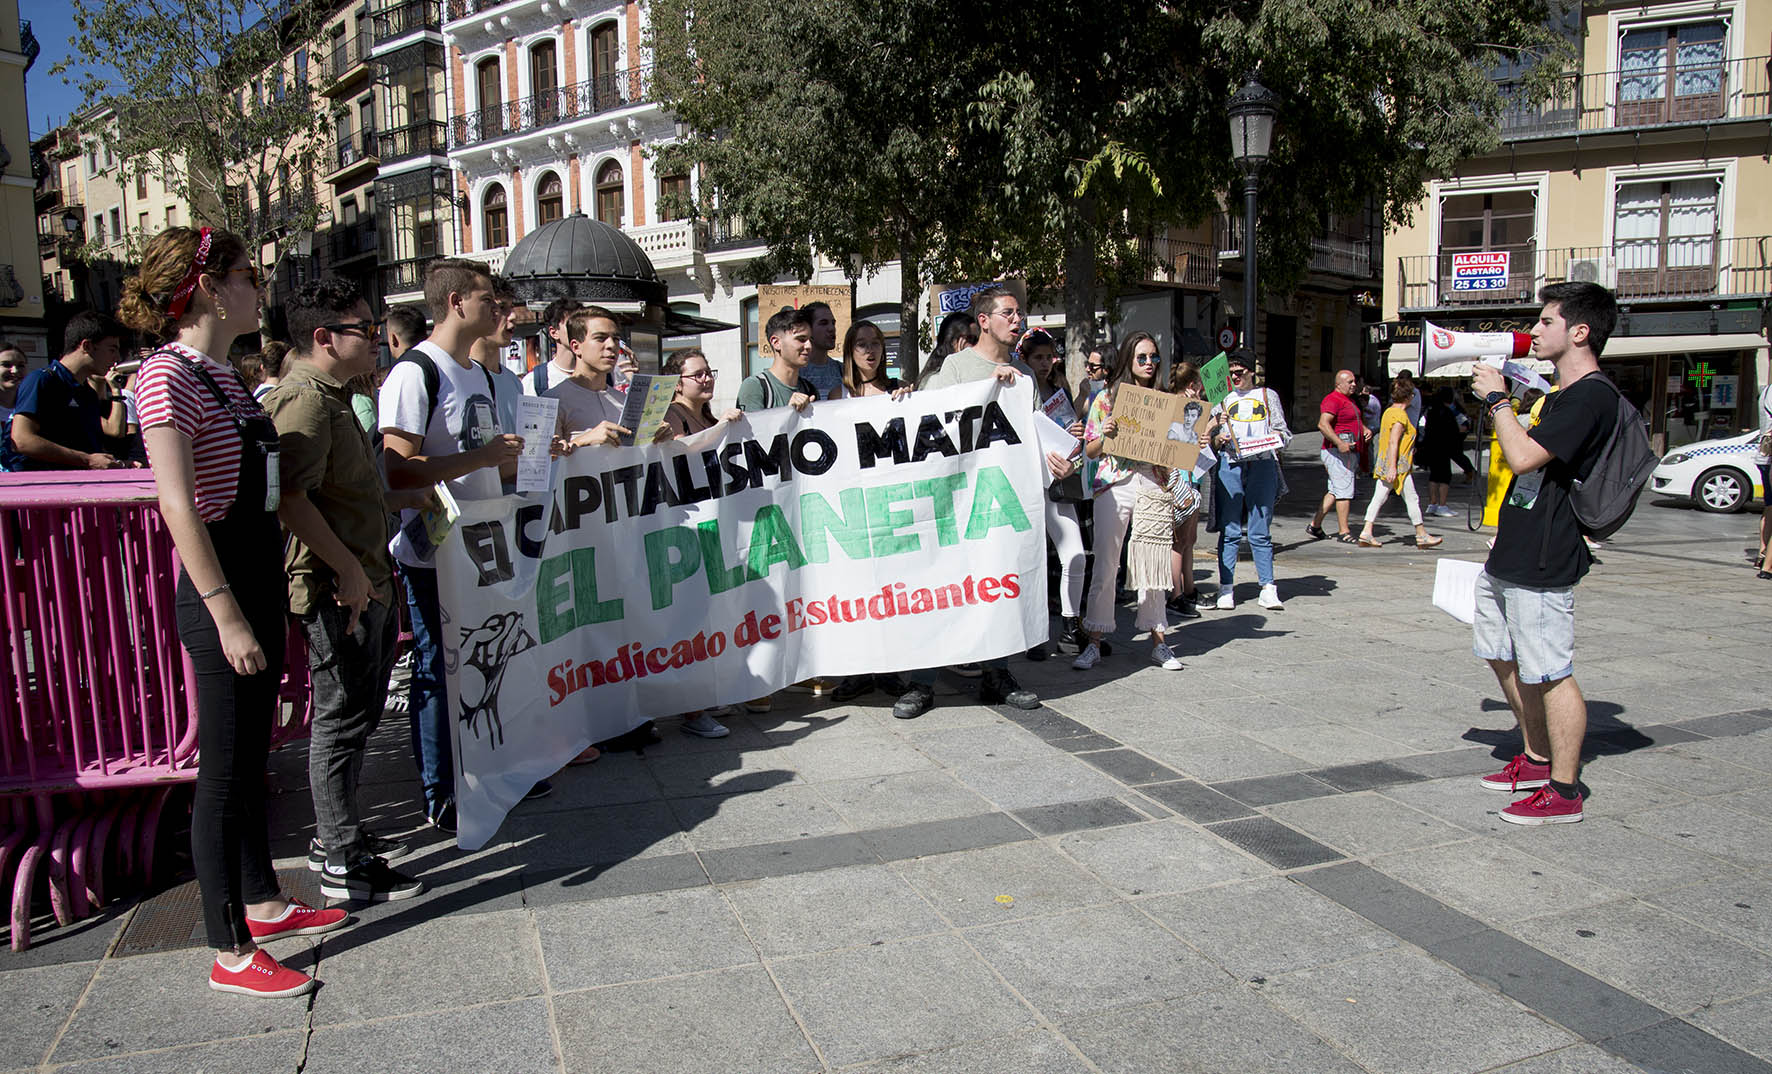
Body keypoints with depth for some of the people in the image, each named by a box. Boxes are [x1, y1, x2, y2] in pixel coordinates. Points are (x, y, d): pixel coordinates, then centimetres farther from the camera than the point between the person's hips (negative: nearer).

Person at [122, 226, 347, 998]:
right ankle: (230, 953, 13)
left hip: (259, 578, 9)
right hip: (220, 589, -9)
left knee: (251, 758, 19)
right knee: (223, 773, 0)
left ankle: (264, 903, 34)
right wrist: (227, 616, -23)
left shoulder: (221, 374, 13)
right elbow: (178, 505, -20)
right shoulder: (169, 373, -15)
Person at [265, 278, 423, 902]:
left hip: (364, 584, 11)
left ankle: (334, 834, 31)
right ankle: (342, 865, 8)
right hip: (339, 590, -11)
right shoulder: (304, 401, -17)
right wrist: (347, 568, -25)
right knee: (342, 720, -3)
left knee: (357, 712, 18)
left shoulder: (332, 396, 18)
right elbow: (290, 499, -27)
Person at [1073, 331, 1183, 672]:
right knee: (1105, 565, -3)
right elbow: (1090, 451, 6)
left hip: (1154, 485, 2)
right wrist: (1105, 434, -14)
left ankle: (1158, 640, 15)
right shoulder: (1106, 397, 7)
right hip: (1113, 486, -2)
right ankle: (1094, 643, 4)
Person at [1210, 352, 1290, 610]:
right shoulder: (1223, 398, 19)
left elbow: (1283, 432, 14)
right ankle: (1226, 588, 2)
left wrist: (1274, 437, -7)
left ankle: (1268, 588, 0)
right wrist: (1219, 438, -6)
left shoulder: (1268, 395, 16)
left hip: (1263, 465, -1)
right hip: (1230, 465, 1)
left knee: (1260, 531, -3)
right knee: (1229, 530, -2)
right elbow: (1212, 441, 16)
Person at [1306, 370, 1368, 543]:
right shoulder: (1333, 400, -13)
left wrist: (1365, 428, 17)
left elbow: (1356, 419, 38)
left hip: (1349, 452, 10)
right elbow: (1322, 424, -26)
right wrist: (1339, 443, -34)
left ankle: (1315, 525, 17)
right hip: (1337, 453, -10)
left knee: (1335, 492, 12)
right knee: (1345, 491, -10)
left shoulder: (1349, 400, 20)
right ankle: (1343, 532, -7)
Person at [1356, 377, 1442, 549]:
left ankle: (1367, 533, -4)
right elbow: (1393, 442, -21)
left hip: (1383, 464, 8)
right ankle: (1422, 536, 13)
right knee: (1412, 499, 3)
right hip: (1398, 466, -8)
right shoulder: (1400, 415, -15)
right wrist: (1392, 467, -24)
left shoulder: (1388, 411, 11)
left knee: (1379, 498, 4)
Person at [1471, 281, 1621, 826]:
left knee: (1551, 674, -4)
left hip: (1542, 565, -11)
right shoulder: (1562, 395, 17)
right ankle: (1537, 760, 33)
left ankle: (1564, 791, 5)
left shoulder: (1592, 396, -15)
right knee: (1505, 659, 18)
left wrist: (1497, 399, -11)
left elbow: (1524, 456, -24)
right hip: (1509, 556, 11)